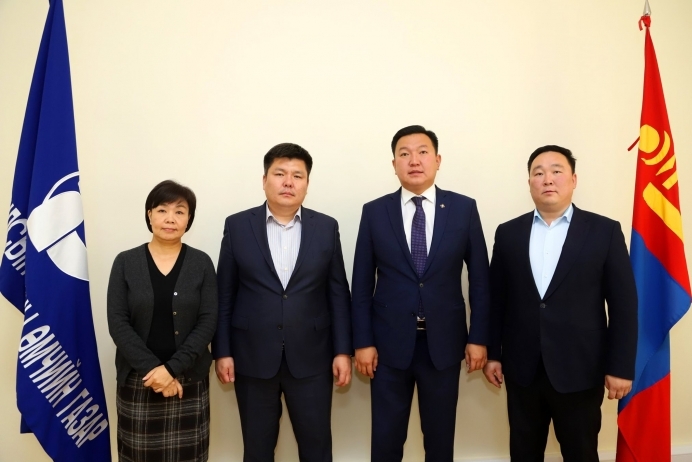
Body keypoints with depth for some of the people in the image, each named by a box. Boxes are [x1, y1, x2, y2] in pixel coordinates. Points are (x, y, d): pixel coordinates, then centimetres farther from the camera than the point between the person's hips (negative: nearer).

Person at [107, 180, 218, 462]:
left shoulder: (201, 263, 0)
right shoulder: (125, 262, 0)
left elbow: (208, 322, -6)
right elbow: (117, 322, -5)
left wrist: (172, 368, -15)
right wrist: (152, 367, -15)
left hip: (188, 380, 0)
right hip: (137, 379, 0)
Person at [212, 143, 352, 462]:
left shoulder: (326, 228, 1)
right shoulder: (237, 226, -1)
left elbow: (338, 293, 2)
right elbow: (224, 295, 1)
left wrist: (343, 350, -1)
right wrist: (222, 351, -1)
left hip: (311, 356, 1)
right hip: (253, 356, 0)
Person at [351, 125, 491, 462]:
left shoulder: (464, 209, -1)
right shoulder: (374, 212, -1)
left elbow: (479, 279, 2)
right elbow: (362, 283, 0)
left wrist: (478, 337, -1)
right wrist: (362, 341, -4)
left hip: (444, 342, 1)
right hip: (389, 343, 0)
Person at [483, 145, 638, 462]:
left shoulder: (605, 231, -3)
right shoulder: (508, 233, 4)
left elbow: (623, 304, -4)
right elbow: (496, 298, 6)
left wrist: (620, 367, -6)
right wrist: (492, 353, 5)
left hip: (580, 370, -2)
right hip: (522, 369, 2)